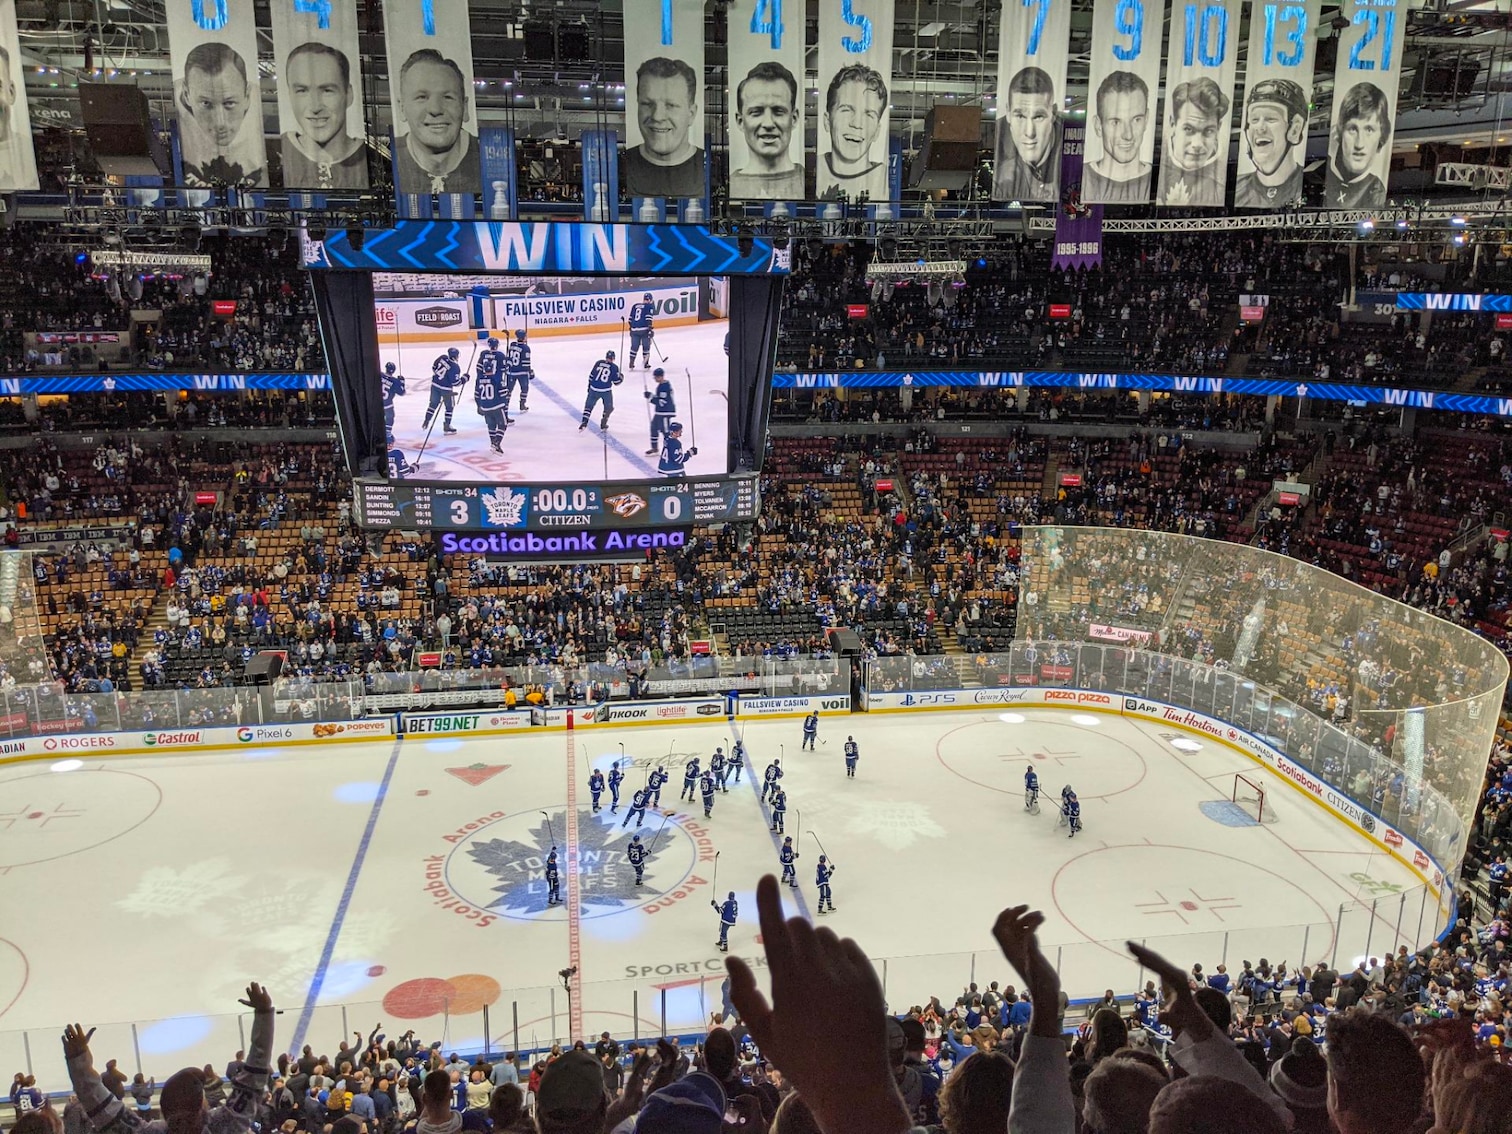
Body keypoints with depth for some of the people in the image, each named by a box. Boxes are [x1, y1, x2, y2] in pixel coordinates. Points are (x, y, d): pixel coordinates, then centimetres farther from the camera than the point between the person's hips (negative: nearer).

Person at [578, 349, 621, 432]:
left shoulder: (598, 363, 7)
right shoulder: (614, 368, 0)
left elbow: (591, 375, 10)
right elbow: (616, 382, 1)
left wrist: (589, 386, 20)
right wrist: (621, 378, 22)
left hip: (594, 389, 2)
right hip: (606, 391, -2)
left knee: (588, 405, 14)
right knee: (608, 407, 20)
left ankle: (584, 423, -1)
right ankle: (603, 425, 19)